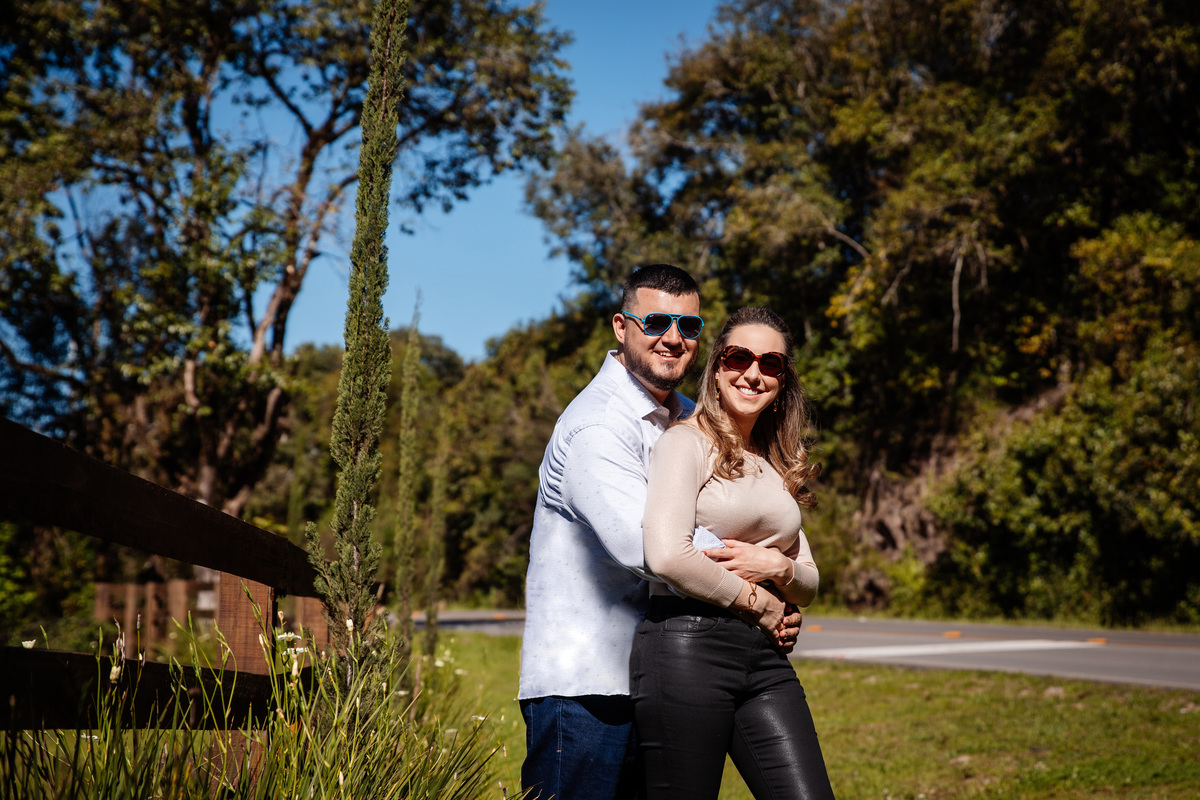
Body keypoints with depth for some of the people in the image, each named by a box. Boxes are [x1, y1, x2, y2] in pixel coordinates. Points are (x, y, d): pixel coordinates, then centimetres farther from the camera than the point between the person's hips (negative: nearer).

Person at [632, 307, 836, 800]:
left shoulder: (776, 466, 20)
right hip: (688, 648, -6)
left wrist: (777, 566, -3)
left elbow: (809, 584, 21)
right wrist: (758, 603, -5)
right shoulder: (686, 443, -2)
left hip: (765, 660, 6)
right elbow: (666, 556, -18)